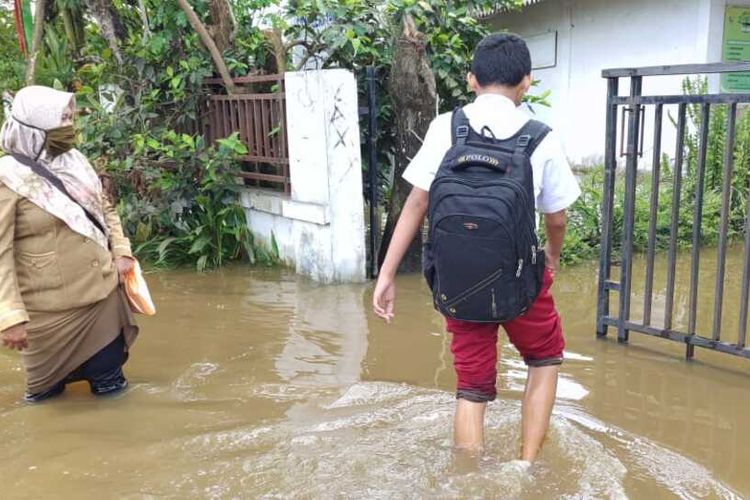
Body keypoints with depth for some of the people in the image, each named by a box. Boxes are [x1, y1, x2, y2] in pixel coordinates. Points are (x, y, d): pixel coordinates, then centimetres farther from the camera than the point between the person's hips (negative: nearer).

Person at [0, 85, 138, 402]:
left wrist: (121, 251, 2)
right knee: (49, 383, 14)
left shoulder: (74, 161, 4)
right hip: (51, 310, -5)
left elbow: (104, 209, 16)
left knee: (108, 372, 14)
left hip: (102, 294, 5)